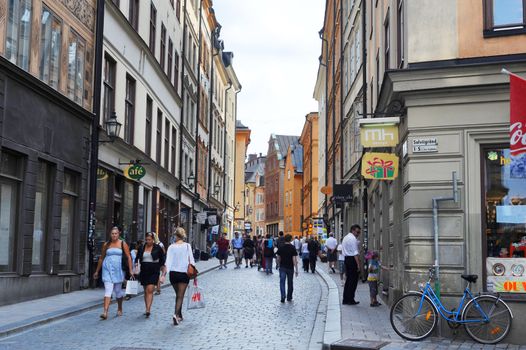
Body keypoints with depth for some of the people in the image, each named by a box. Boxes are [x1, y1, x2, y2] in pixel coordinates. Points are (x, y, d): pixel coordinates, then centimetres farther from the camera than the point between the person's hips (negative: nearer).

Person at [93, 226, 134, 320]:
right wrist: (97, 271, 18)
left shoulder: (123, 244, 3)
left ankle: (119, 309, 32)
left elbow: (128, 257, 0)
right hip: (107, 269, 1)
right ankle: (105, 312, -18)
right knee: (108, 290, -11)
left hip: (118, 269, 0)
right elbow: (101, 258, 16)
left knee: (118, 290, 10)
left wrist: (130, 270, -8)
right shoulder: (106, 245, 8)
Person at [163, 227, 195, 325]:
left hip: (173, 273, 2)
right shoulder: (187, 246, -4)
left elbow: (168, 262, -9)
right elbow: (191, 260, -5)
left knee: (178, 295, 19)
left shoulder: (172, 247, -3)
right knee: (180, 296, -1)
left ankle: (179, 315, 27)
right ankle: (176, 314, -21)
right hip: (184, 273, -2)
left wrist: (164, 274, -10)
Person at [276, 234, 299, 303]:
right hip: (290, 268, -1)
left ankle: (283, 296, -20)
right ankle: (289, 297, 23)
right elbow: (294, 259, -12)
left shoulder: (280, 248, -2)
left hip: (282, 267, 1)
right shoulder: (293, 248, -9)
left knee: (282, 282, -2)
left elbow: (278, 258, 4)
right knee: (290, 283, 13)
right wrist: (296, 270, -9)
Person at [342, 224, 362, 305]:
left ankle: (346, 299, 16)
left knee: (348, 280, 13)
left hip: (347, 259, 10)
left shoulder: (346, 237, 19)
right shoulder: (353, 239, -14)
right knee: (353, 281, -4)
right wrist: (358, 264, -21)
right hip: (353, 260, -10)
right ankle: (350, 300, -2)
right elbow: (355, 253, -19)